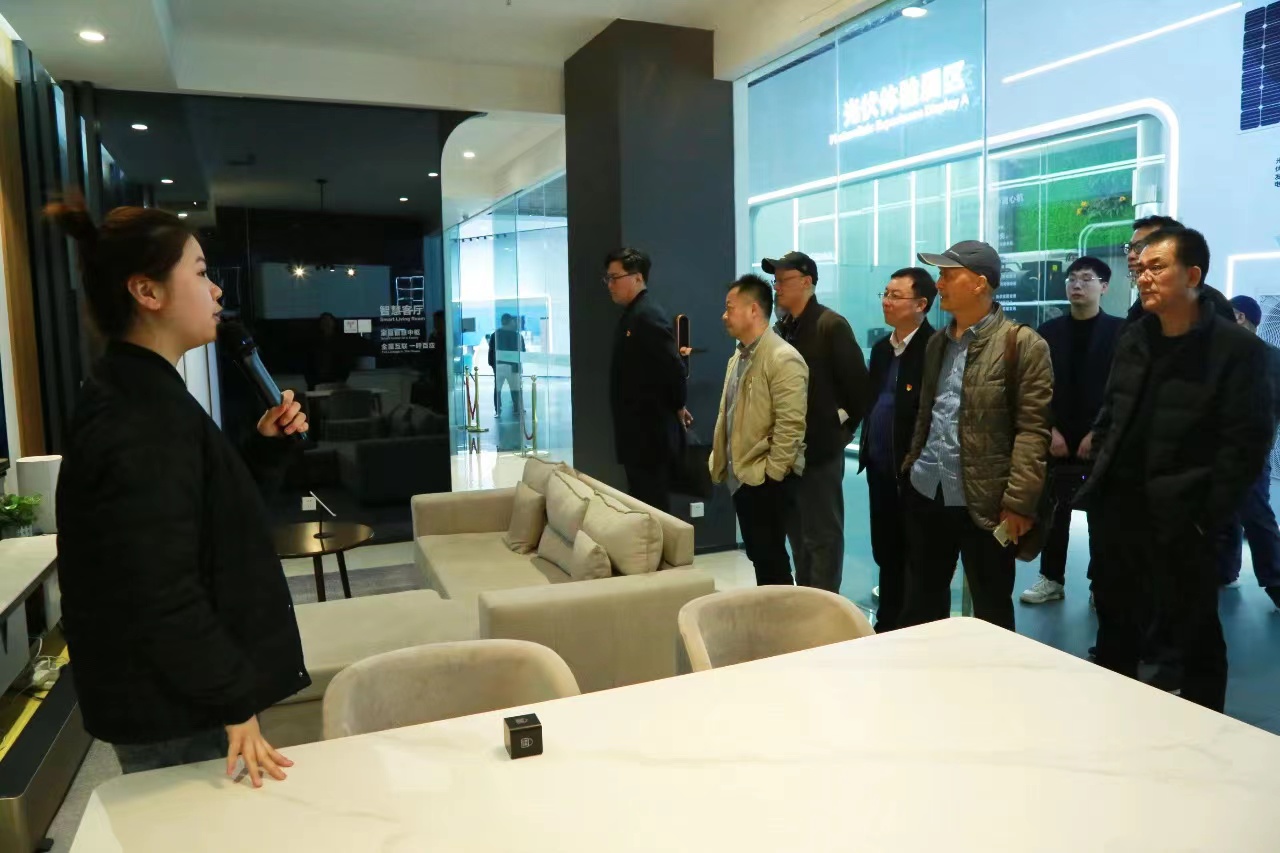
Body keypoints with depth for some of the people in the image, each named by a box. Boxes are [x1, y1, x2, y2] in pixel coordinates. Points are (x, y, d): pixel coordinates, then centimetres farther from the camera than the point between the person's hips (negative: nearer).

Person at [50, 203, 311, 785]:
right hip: (173, 715, -10)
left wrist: (265, 446, 6)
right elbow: (161, 594, -28)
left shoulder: (142, 395, 9)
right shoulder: (138, 420, -24)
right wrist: (235, 703, -19)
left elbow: (205, 507, 20)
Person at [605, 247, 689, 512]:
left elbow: (674, 367, -22)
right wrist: (674, 407, 14)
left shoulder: (648, 315, -17)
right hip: (639, 432, 10)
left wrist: (678, 408, -7)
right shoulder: (633, 314, 14)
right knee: (643, 507, 16)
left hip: (651, 433, -10)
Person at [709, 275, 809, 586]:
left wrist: (771, 472, -18)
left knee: (771, 559, 0)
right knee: (757, 556, 16)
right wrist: (720, 462, 14)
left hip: (766, 480, -9)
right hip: (740, 476, 9)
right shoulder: (738, 357, 14)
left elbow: (791, 424, -20)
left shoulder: (783, 358, -15)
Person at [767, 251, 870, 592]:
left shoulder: (831, 325, -11)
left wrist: (844, 425, -4)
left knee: (823, 536, 2)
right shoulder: (782, 327, 10)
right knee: (798, 535, 17)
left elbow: (858, 383, -12)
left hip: (820, 448, -8)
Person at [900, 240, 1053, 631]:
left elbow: (1033, 429, -13)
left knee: (991, 613, 10)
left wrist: (1018, 502, -17)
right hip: (925, 493, 6)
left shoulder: (1023, 344, -8)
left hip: (984, 502, -6)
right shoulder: (937, 343, 14)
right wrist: (910, 467, 10)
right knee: (921, 602, 17)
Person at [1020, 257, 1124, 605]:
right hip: (1057, 440, 2)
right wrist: (1051, 431, -6)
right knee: (1054, 513, 7)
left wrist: (1097, 434, -11)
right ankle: (1052, 579, 18)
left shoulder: (1120, 331, -1)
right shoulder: (1048, 332, 6)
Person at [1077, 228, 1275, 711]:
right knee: (1115, 630, 17)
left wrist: (1208, 519, -15)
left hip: (1181, 521, -6)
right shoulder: (1133, 339, 9)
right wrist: (1100, 481, 8)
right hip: (1121, 510, 6)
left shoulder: (1237, 348, -10)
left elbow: (1246, 445, -12)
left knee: (1194, 637, 10)